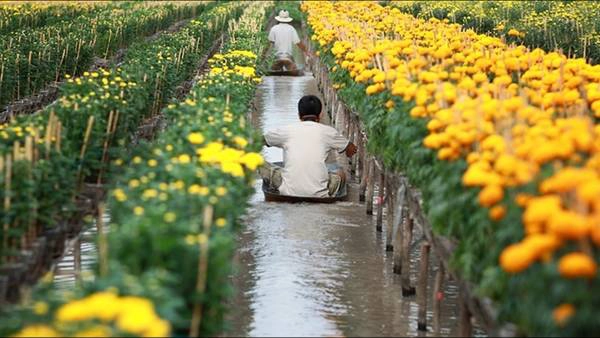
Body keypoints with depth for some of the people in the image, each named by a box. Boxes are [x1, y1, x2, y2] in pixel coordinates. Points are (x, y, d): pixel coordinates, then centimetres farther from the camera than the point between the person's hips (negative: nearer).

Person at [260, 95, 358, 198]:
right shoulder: (327, 131, 7)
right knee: (340, 174, 27)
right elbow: (352, 149, 25)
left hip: (289, 192, 0)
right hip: (319, 195, 0)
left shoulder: (286, 130, 7)